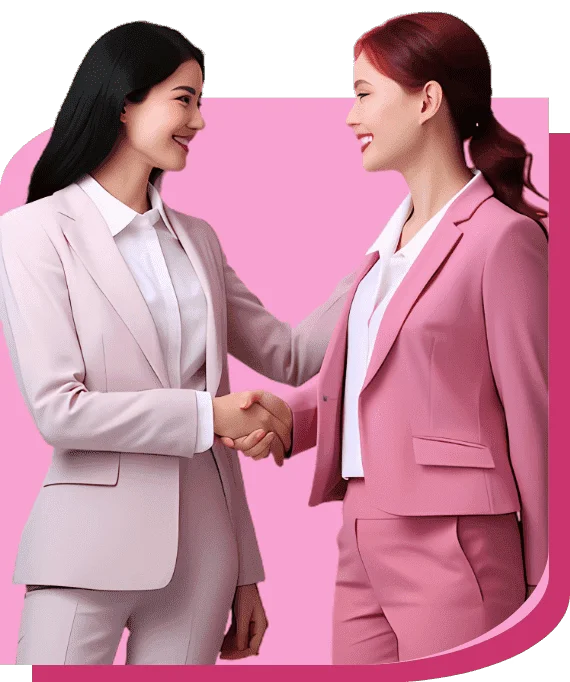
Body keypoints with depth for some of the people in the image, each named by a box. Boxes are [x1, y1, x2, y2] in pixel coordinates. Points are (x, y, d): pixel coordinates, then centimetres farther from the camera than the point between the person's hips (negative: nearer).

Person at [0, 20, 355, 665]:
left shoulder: (197, 239, 13)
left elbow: (289, 355, 16)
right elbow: (57, 409, -13)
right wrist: (207, 414, -13)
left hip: (201, 548, 5)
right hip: (91, 547, -5)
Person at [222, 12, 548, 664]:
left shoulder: (503, 236, -11)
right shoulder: (393, 236, 16)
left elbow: (533, 419, -11)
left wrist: (539, 597, -8)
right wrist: (287, 413, 0)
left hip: (450, 550, -8)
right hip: (363, 545, 8)